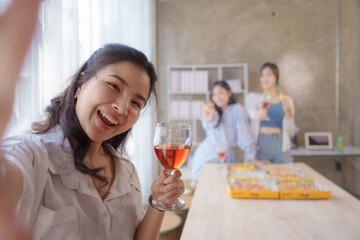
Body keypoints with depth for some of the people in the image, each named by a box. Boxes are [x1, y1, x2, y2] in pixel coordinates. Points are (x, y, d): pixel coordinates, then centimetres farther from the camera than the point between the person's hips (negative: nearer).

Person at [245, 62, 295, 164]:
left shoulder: (286, 100, 9)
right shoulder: (252, 97, 4)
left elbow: (290, 130, 7)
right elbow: (251, 112, -19)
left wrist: (288, 113, -10)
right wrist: (257, 115, -41)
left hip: (281, 145, 2)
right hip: (260, 144, -2)